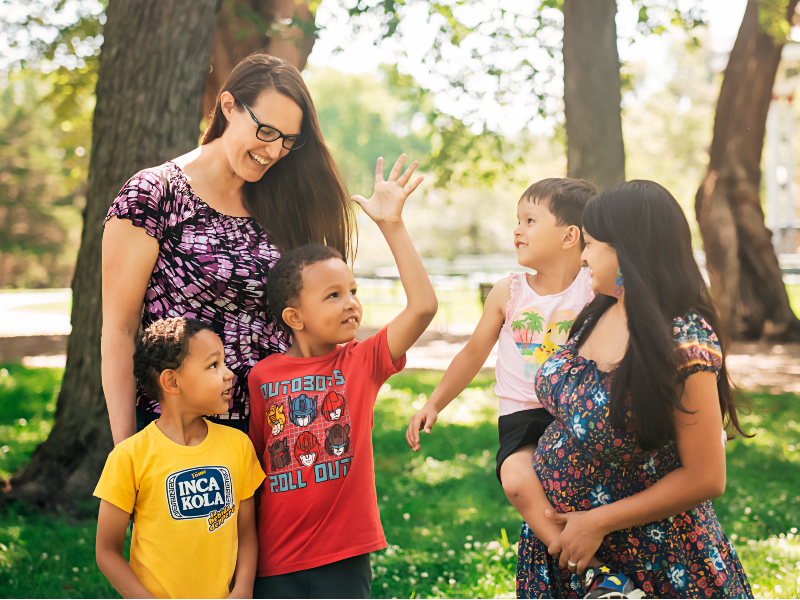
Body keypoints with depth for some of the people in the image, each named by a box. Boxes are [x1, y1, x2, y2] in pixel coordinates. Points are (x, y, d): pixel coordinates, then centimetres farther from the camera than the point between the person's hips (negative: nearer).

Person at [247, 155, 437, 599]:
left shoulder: (363, 361, -2)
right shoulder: (262, 375, -2)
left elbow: (423, 306, -14)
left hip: (344, 559, 0)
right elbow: (253, 458, 6)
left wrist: (391, 224, -15)